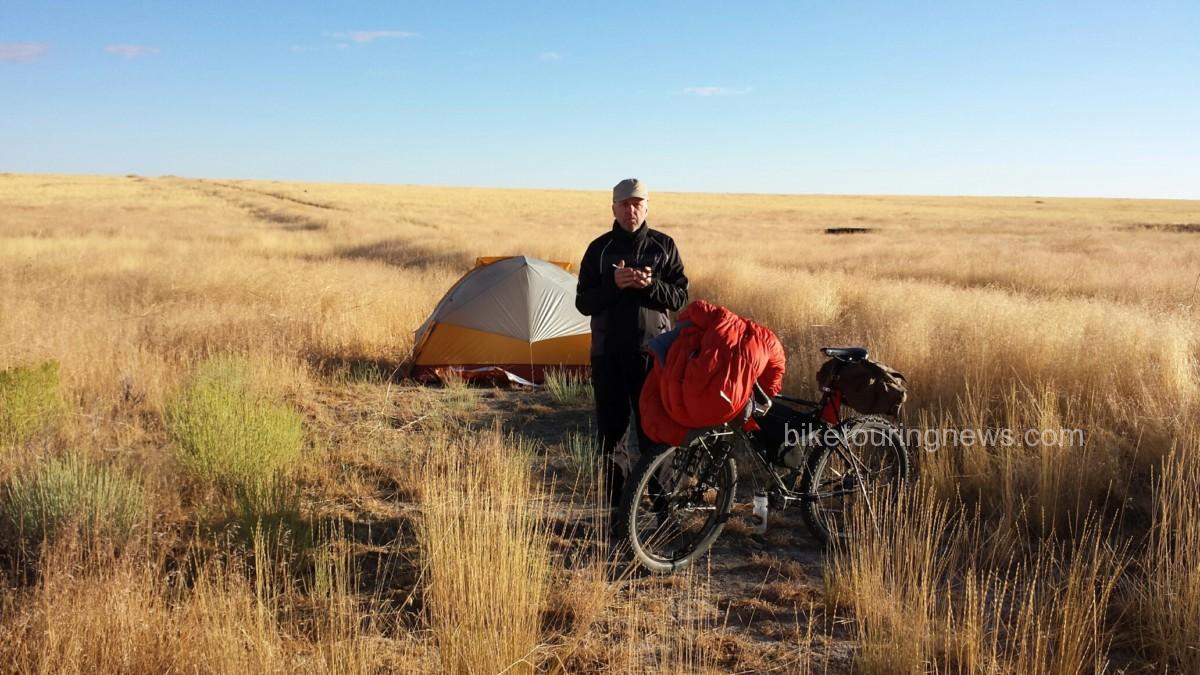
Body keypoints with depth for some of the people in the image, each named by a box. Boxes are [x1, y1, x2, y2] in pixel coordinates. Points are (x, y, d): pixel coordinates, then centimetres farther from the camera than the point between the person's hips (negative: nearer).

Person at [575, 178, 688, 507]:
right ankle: (616, 501, 15)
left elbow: (679, 297, 3)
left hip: (652, 351, 0)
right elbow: (583, 302, 1)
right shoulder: (599, 248, 5)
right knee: (610, 427, 4)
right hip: (608, 353, 1)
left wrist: (651, 285, -16)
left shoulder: (664, 246, 5)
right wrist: (614, 284, -17)